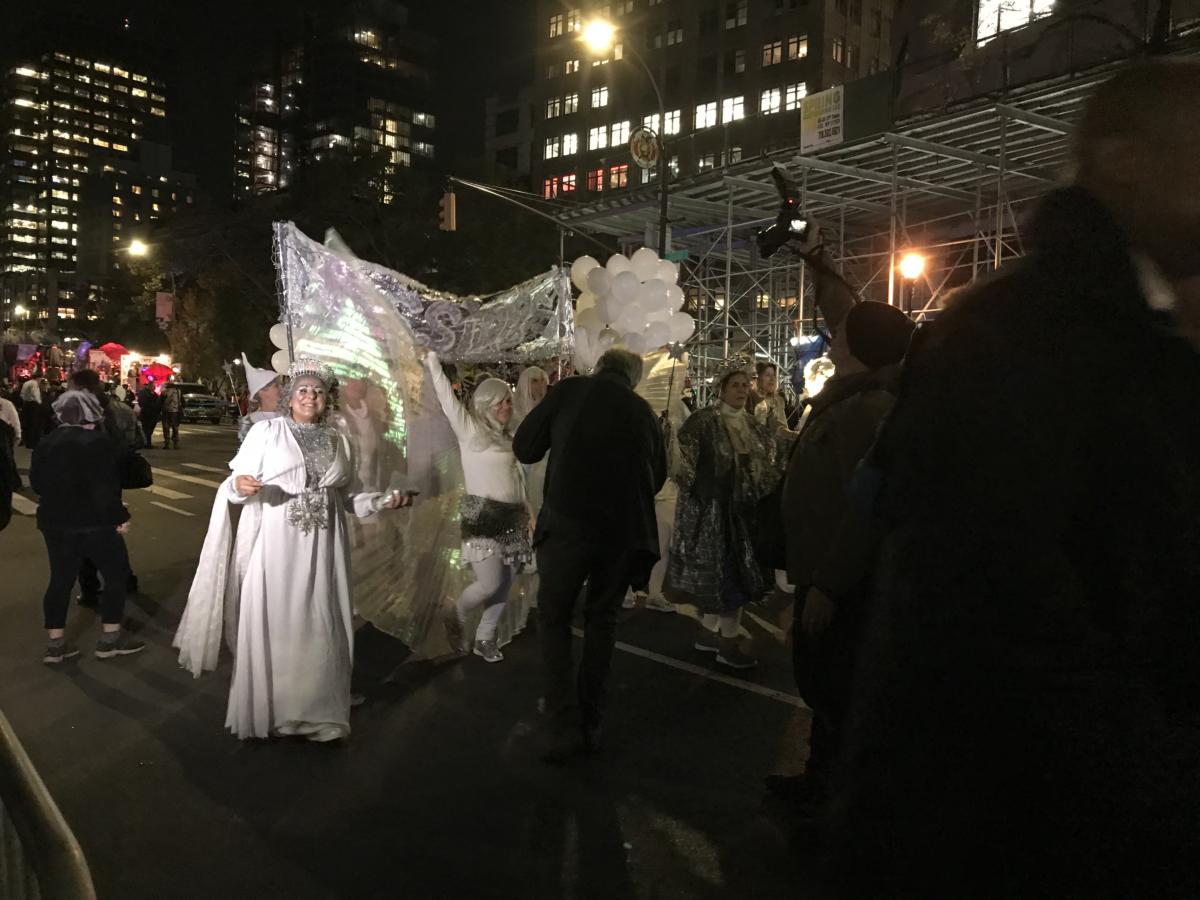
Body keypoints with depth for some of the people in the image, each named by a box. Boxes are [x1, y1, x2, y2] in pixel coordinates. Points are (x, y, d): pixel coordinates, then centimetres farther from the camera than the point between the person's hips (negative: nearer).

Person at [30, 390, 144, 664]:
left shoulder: (45, 443, 7)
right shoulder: (95, 442, -15)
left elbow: (37, 482, 15)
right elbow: (105, 487, -20)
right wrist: (119, 517, -13)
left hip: (54, 522, 7)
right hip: (93, 522, -7)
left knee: (60, 579, 14)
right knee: (117, 574, 6)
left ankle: (54, 645, 16)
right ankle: (109, 639, 8)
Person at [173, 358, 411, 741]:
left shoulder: (338, 442, 13)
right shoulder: (266, 431, 0)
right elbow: (236, 486, -5)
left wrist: (382, 501, 5)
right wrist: (239, 486, -27)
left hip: (320, 550, 4)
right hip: (273, 546, -3)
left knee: (318, 628, 4)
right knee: (270, 627, 1)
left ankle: (314, 711, 15)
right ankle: (264, 711, 14)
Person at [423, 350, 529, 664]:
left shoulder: (508, 437, 16)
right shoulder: (470, 430, -3)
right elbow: (447, 399, -9)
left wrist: (526, 512, 15)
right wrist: (433, 361, -7)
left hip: (512, 518, 7)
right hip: (483, 517, -7)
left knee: (504, 584, 7)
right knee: (489, 584, -12)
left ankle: (484, 638, 22)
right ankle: (455, 617, 16)